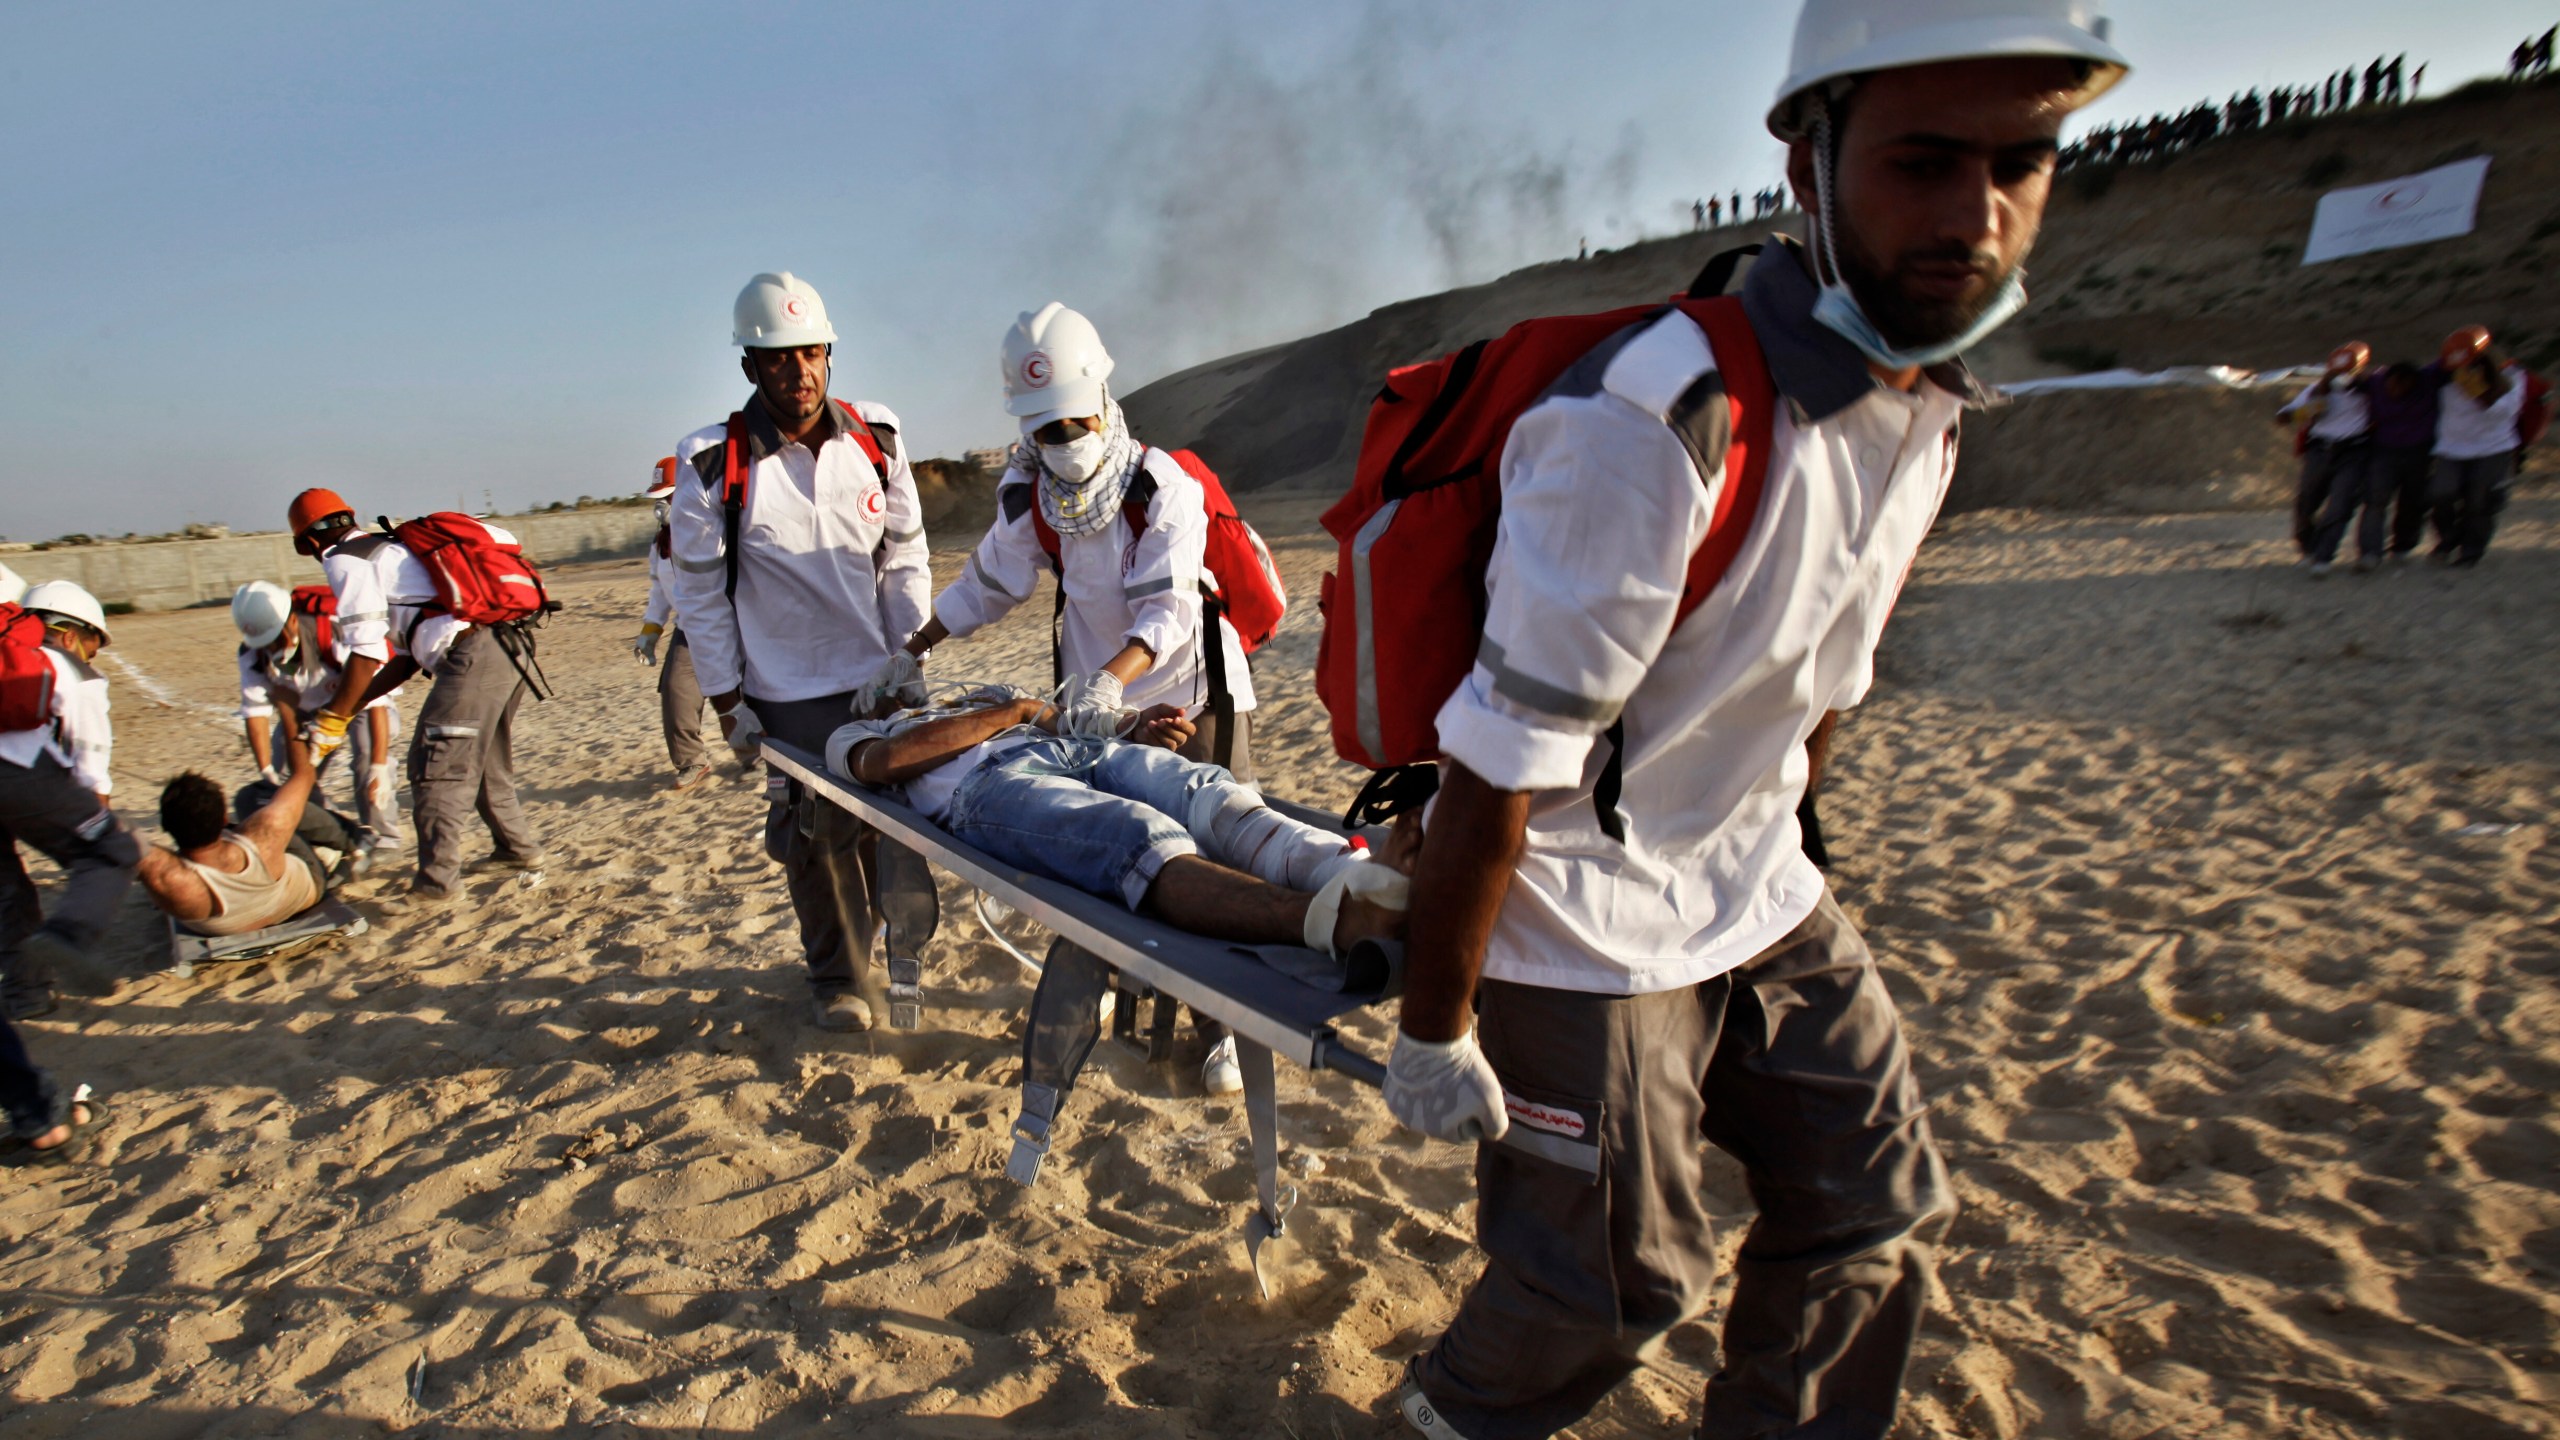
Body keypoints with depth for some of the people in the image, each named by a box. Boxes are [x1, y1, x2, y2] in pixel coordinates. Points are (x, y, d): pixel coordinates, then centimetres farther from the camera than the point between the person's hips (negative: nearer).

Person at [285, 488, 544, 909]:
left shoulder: (346, 561, 3)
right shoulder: (392, 551, 29)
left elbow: (367, 653, -4)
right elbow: (405, 658, 27)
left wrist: (332, 718, 5)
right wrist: (348, 709, 28)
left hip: (471, 658, -9)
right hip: (508, 650, 9)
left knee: (436, 770, -4)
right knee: (486, 764, 22)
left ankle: (436, 882, -1)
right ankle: (519, 849, 32)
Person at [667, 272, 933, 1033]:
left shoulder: (875, 440, -1)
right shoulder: (714, 464, -9)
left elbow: (905, 558, 5)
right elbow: (700, 592, -3)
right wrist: (727, 700, -3)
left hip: (880, 677, 2)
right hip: (789, 692, -2)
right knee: (818, 834, 5)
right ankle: (835, 976, 25)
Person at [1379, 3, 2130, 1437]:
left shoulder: (1932, 412, 0)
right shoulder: (1658, 425, -28)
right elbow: (1496, 772, -25)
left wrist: (1771, 856, 21)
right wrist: (1435, 1024, -16)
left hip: (1760, 895, 8)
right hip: (1583, 925, -7)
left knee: (1881, 1207, 17)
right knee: (1622, 1282, 9)